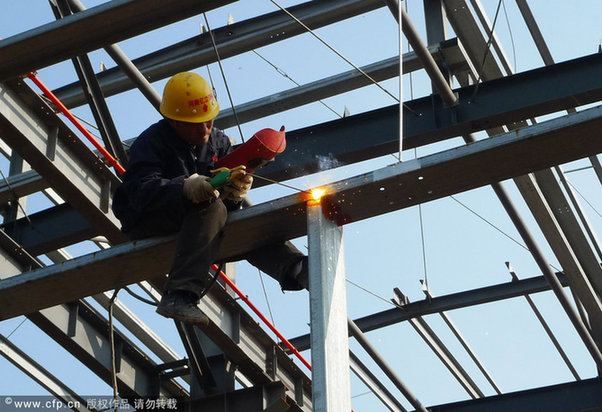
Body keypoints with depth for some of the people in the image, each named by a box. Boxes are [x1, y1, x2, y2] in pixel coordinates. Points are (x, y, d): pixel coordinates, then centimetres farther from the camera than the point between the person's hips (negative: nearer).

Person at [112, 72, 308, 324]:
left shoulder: (218, 141, 10)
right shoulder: (151, 142, -9)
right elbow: (142, 191, -25)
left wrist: (235, 191, -23)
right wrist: (185, 188, -42)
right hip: (146, 223, -6)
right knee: (211, 207, -34)